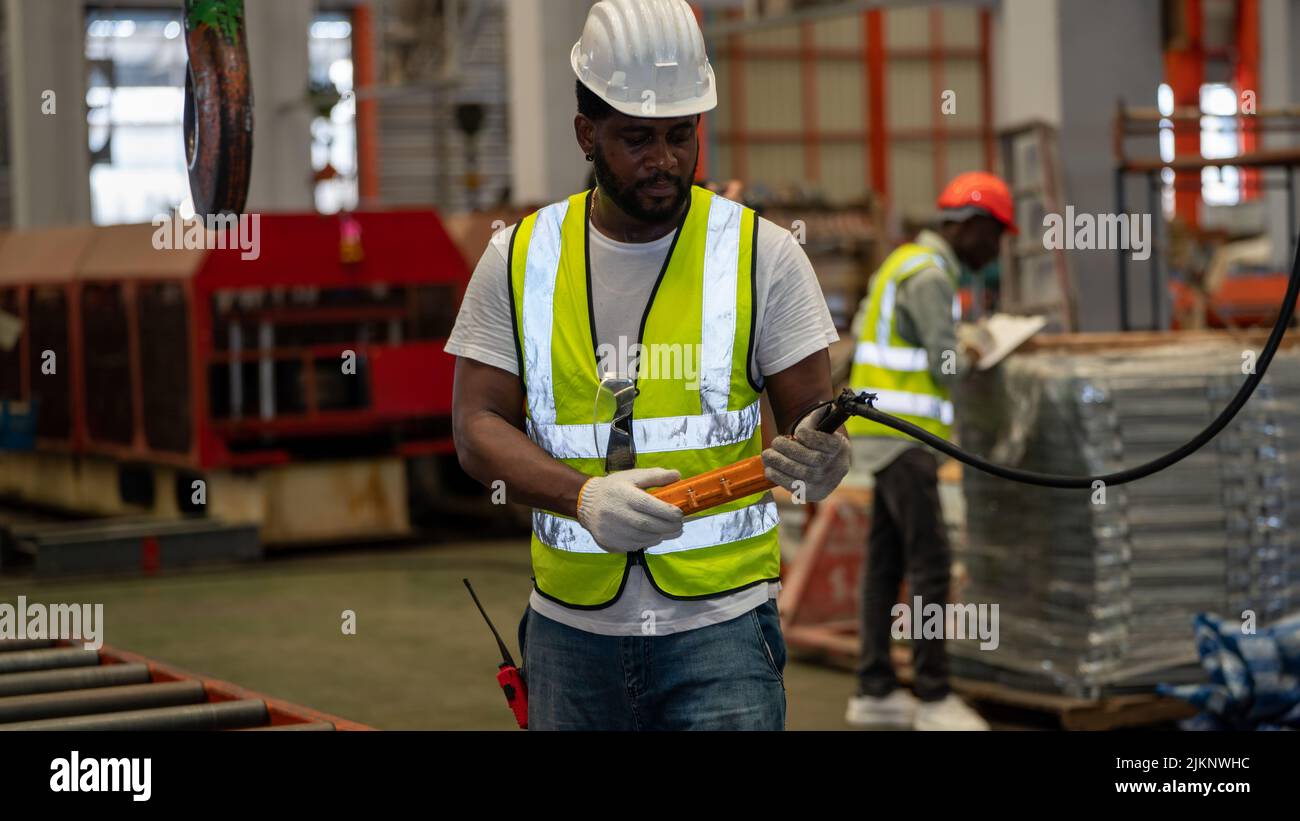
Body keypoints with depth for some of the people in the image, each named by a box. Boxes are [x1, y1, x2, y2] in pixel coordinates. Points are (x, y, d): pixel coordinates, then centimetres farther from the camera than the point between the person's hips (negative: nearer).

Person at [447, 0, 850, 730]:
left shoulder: (762, 252, -1)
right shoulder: (518, 258, 3)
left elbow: (812, 419, -1)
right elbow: (478, 427, -1)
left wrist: (819, 460, -26)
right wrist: (585, 496, -19)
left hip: (721, 623, -2)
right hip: (570, 629, 2)